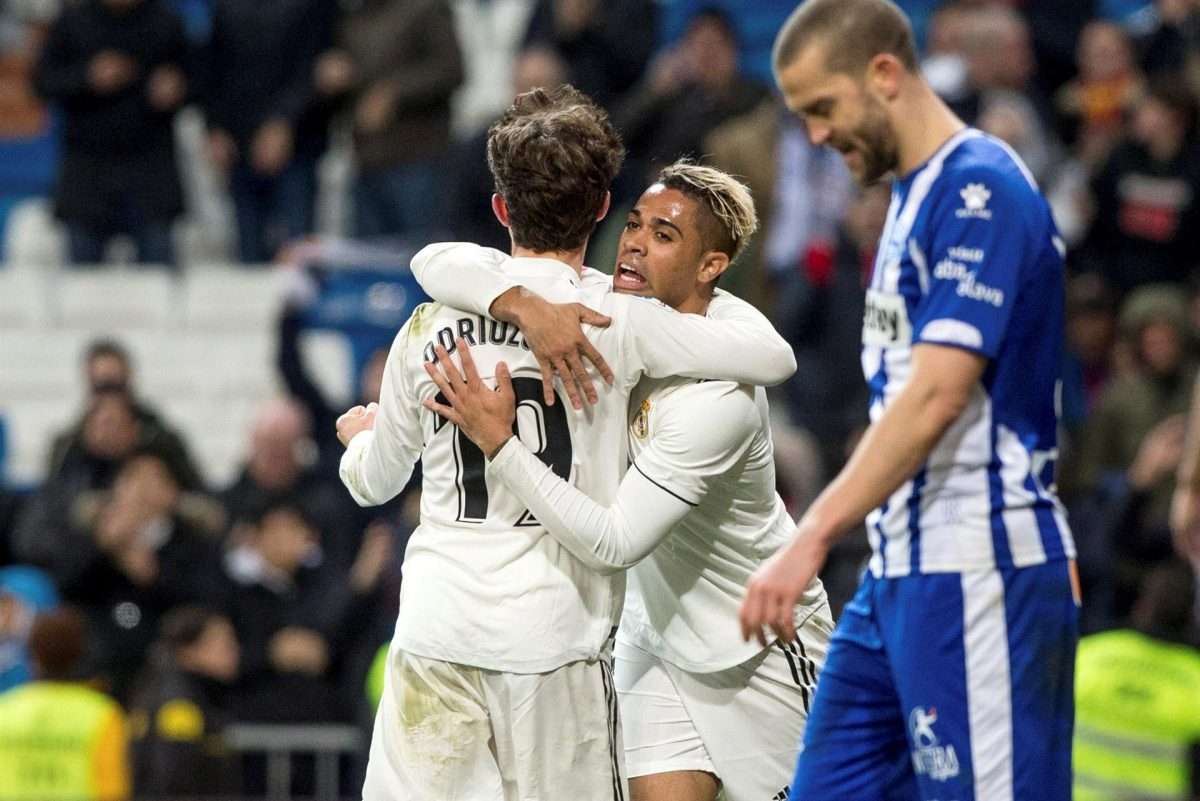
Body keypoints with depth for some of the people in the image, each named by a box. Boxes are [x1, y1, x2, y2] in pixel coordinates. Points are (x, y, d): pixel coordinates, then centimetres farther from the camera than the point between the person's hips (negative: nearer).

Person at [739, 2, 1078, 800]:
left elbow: (936, 397, -23)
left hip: (976, 579, -10)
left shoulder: (982, 190, -14)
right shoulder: (914, 195, 16)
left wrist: (811, 540, -26)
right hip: (899, 576, 10)